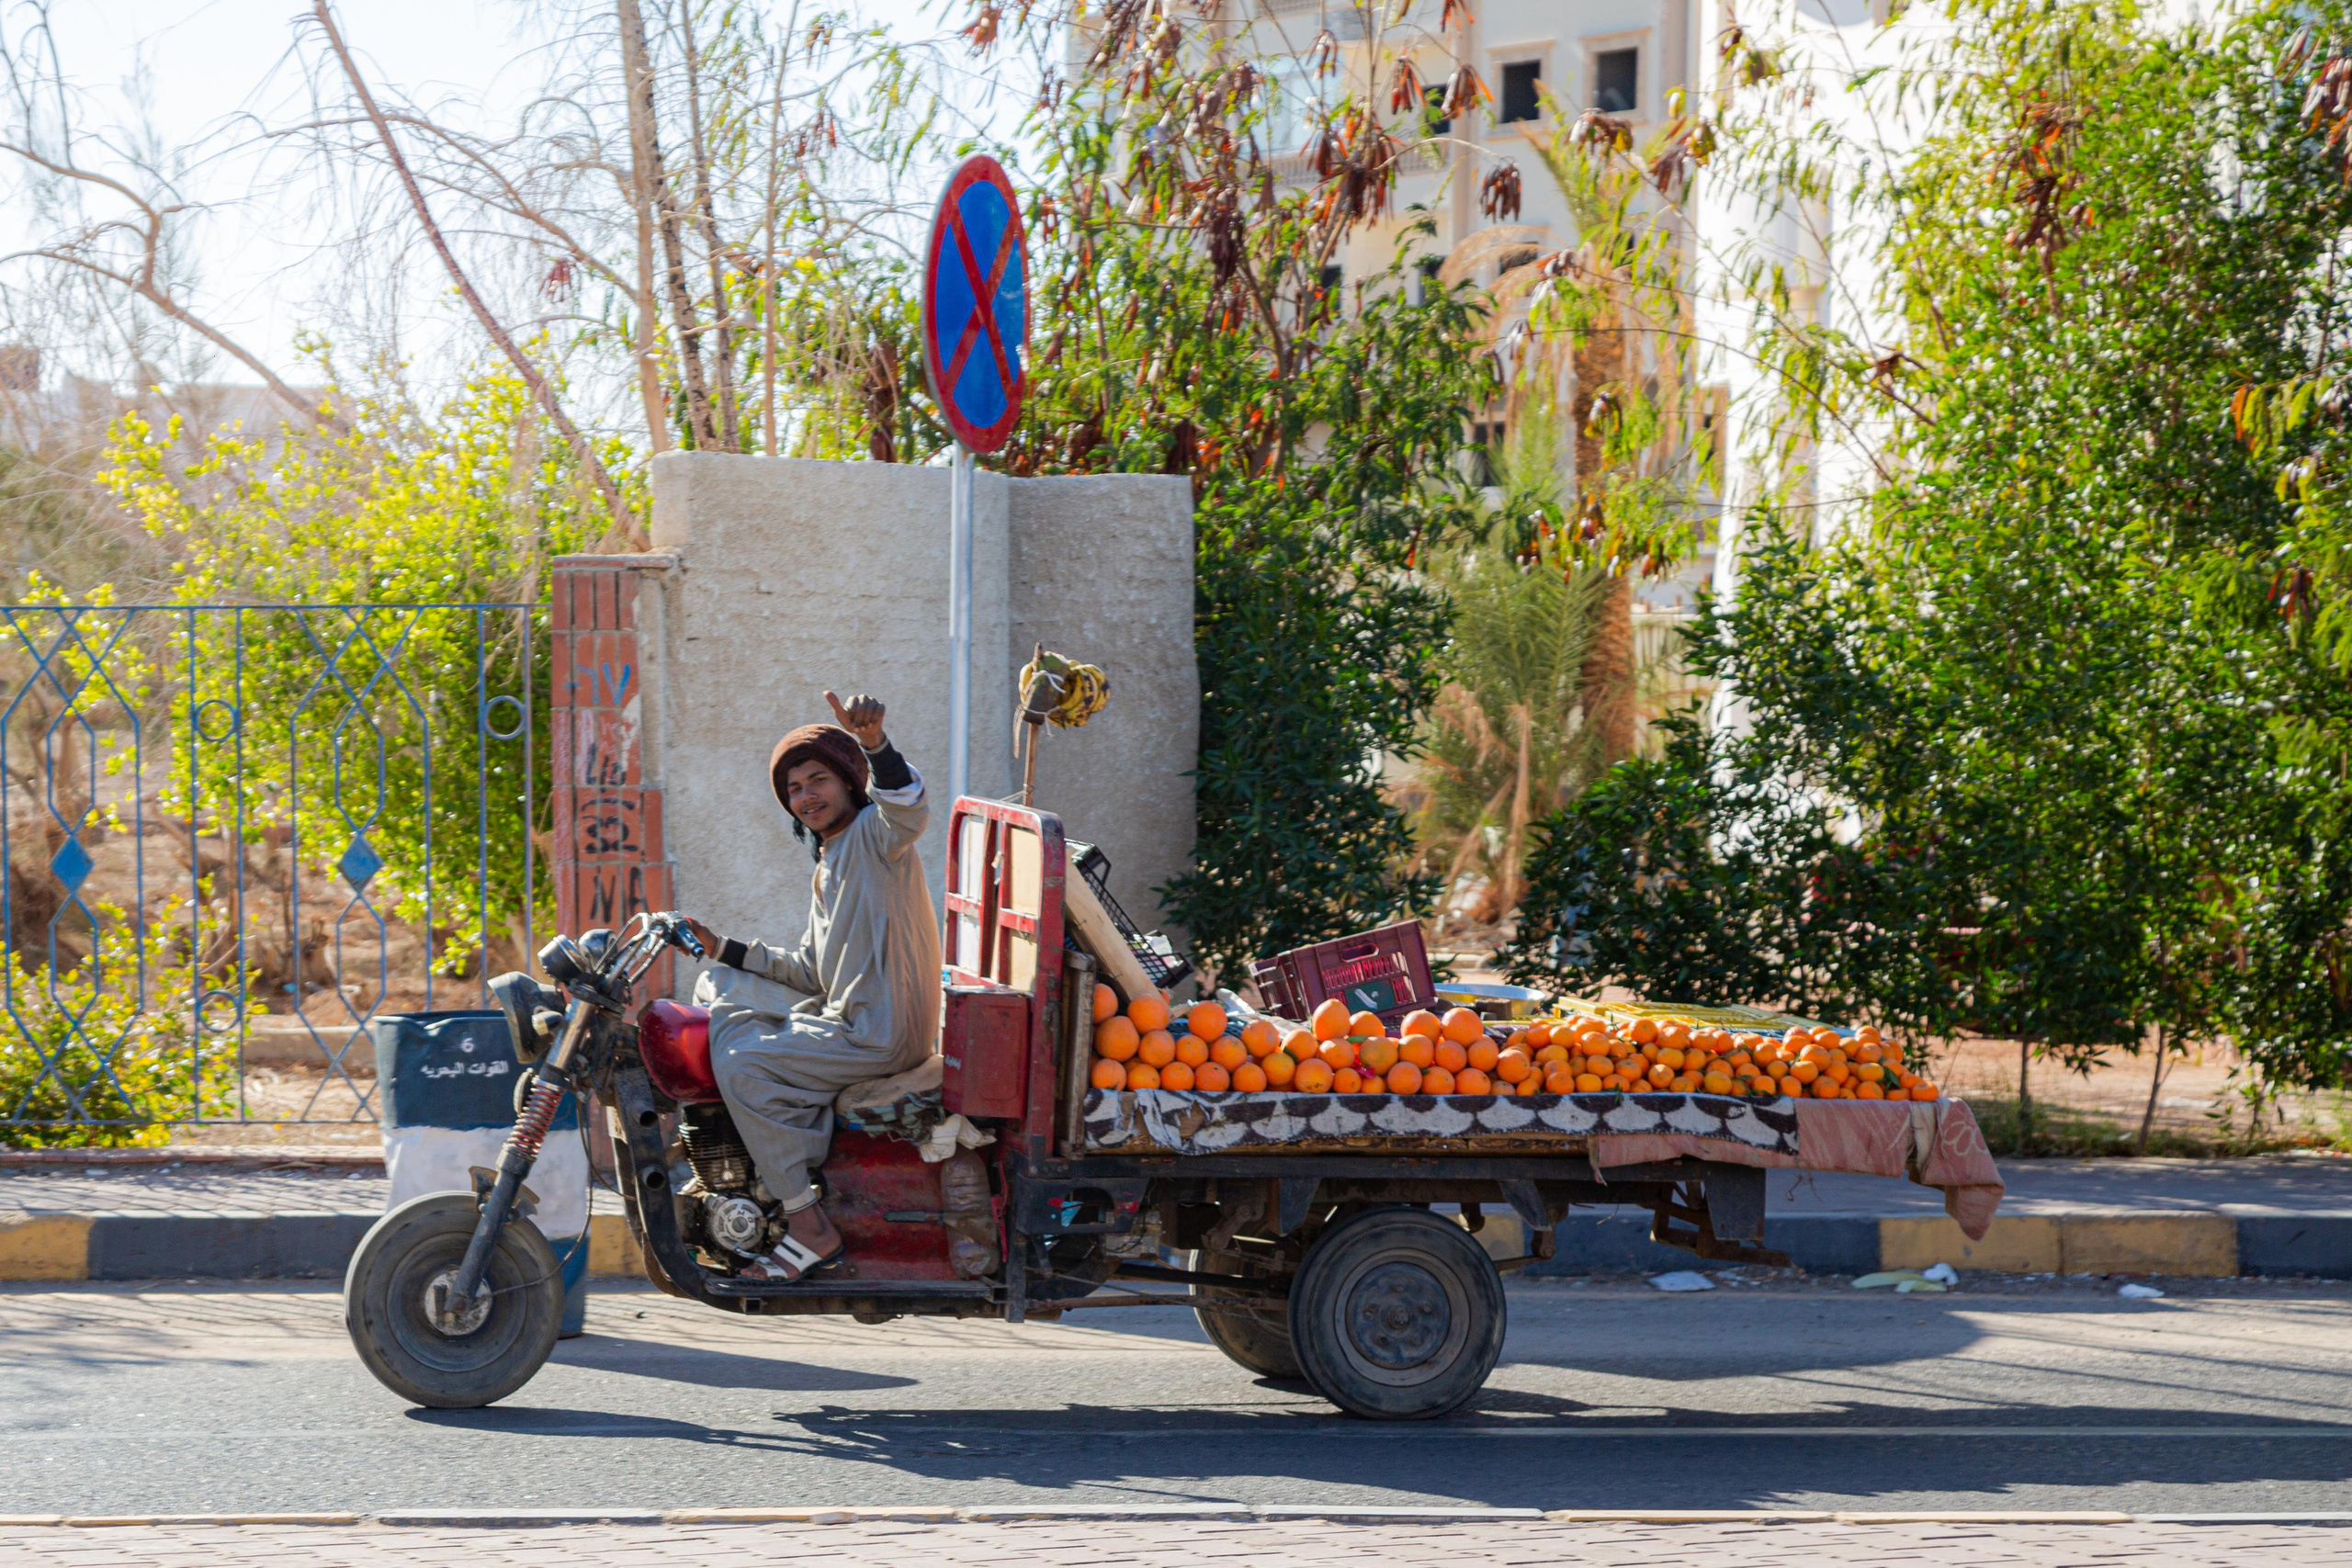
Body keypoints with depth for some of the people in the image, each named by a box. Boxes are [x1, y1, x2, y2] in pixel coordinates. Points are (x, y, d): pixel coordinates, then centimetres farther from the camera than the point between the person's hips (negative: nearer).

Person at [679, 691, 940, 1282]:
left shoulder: (873, 833, -9)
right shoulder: (827, 867, 22)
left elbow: (907, 810, -36)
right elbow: (810, 970, 22)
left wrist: (875, 743, -54)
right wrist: (725, 949, 15)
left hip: (879, 1033, -10)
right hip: (840, 1013, 10)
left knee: (741, 1067, -22)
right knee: (719, 988, 16)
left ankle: (808, 1226, -18)